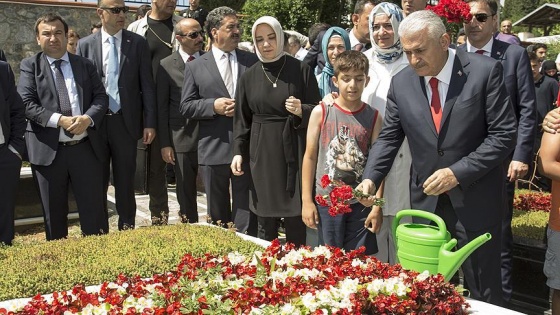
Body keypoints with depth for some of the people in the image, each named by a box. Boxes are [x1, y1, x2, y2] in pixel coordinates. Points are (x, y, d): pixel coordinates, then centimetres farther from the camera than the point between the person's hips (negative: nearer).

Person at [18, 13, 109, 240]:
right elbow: (26, 104, -7)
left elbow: (101, 98, 5)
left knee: (94, 208, 6)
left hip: (85, 147, 2)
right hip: (48, 150, -2)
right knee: (53, 213, 9)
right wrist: (59, 120, -20)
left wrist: (88, 118, -15)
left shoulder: (85, 64, 10)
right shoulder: (30, 66, 3)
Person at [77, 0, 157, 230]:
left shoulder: (138, 43, 2)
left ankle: (127, 228, 19)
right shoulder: (86, 45, 4)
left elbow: (147, 85, 0)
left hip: (126, 122, -1)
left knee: (125, 181, 7)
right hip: (95, 122, 1)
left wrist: (150, 122, -5)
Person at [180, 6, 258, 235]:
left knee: (246, 212, 5)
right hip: (213, 150, 0)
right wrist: (213, 105, -13)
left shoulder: (253, 61, 7)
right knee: (217, 214, 14)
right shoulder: (195, 66, 5)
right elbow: (186, 107, 2)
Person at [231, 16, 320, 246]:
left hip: (294, 152, -2)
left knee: (296, 221, 0)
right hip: (261, 154, 2)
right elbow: (241, 119, 10)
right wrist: (238, 152, 1)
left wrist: (301, 110, -20)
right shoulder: (249, 76, 6)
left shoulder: (301, 70, -1)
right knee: (266, 222, 7)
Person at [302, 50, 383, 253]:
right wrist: (307, 201, -2)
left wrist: (377, 206, -4)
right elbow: (310, 156, 0)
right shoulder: (321, 112, -2)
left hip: (361, 204, 1)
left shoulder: (373, 117, 0)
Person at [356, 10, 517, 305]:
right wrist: (370, 178, -9)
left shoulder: (485, 71, -11)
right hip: (426, 198, 3)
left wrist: (458, 172, -19)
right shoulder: (401, 82, 0)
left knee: (483, 291, 10)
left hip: (474, 200, -3)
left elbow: (504, 134, -11)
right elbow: (389, 136, 6)